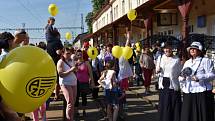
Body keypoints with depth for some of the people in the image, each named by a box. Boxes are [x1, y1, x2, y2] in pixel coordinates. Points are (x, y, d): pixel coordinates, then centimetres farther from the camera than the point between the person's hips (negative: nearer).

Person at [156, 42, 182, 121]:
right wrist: (157, 70, -8)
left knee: (174, 105, 0)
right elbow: (157, 70, 14)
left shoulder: (176, 59, -2)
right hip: (163, 84, 3)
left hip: (173, 85, -3)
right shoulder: (160, 58, 8)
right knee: (163, 105, 7)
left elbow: (180, 73, 0)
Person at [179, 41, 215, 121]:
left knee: (203, 115, -2)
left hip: (202, 93, -5)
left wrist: (199, 77, -23)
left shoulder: (206, 61, 0)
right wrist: (182, 76, -5)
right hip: (188, 93, 6)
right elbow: (181, 77, 19)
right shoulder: (187, 62, 19)